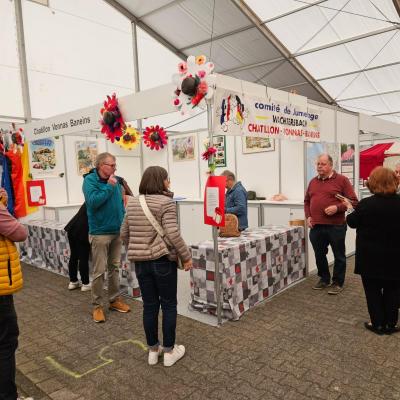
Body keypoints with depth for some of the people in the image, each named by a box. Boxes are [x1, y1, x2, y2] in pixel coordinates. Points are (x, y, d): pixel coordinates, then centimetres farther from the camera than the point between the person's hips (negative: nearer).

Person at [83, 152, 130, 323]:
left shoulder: (115, 181, 8)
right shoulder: (90, 180, -10)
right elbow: (93, 201, -25)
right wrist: (109, 186, -19)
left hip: (117, 231, 6)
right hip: (100, 233, -6)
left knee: (114, 267, 15)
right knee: (99, 271, 0)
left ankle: (115, 299, 28)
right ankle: (97, 306, 13)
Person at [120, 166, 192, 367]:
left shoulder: (132, 203, 8)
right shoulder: (166, 202, -12)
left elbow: (124, 233, 12)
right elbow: (172, 234, -20)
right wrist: (186, 256, -11)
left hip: (140, 262, 6)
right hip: (163, 260, -5)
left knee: (149, 305, 14)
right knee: (168, 305, 9)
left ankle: (153, 350, 26)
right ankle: (169, 351, 19)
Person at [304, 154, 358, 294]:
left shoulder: (342, 180, -4)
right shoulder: (313, 182, 12)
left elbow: (353, 201, -6)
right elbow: (307, 201, 19)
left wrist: (337, 207, -19)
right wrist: (308, 216, 6)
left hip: (336, 226, -5)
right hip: (316, 226, 5)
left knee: (339, 256, 8)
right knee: (319, 255, 14)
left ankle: (338, 282, 22)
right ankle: (324, 279, 32)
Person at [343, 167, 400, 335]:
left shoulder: (365, 204, -16)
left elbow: (352, 222, -2)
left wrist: (350, 208, 15)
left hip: (370, 256, -2)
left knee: (373, 290, 10)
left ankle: (377, 324, 18)